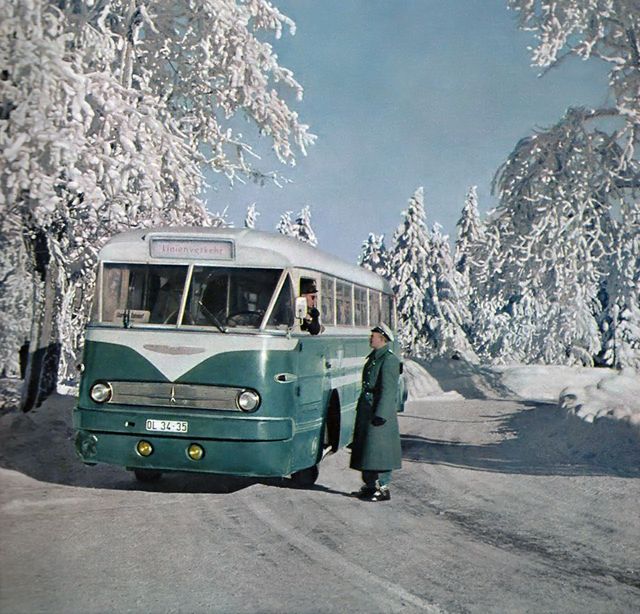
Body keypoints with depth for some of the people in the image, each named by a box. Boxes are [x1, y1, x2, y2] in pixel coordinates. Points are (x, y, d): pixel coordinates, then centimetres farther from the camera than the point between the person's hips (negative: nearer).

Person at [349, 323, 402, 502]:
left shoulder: (389, 359, -14)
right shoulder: (373, 357, 15)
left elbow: (388, 390, -18)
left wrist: (380, 415, -22)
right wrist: (361, 409, 20)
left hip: (379, 412, -10)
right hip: (366, 410, 10)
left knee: (377, 451, -6)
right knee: (365, 449, 14)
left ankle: (383, 489, 0)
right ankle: (370, 485, 23)